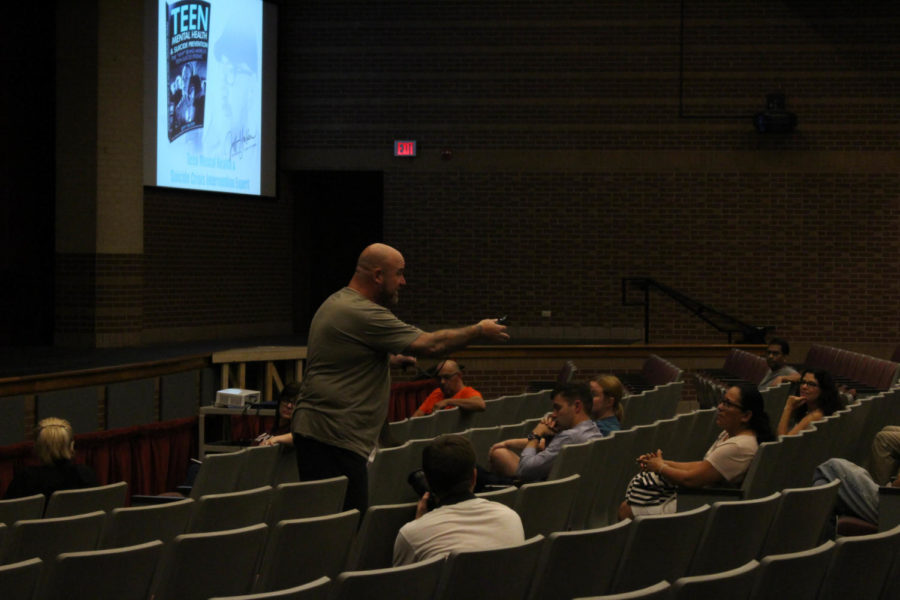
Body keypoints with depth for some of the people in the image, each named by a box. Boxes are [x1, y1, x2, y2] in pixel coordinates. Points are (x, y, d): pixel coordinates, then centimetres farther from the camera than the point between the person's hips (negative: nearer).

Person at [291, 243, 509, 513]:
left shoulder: (337, 303, 18)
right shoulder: (363, 314, -16)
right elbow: (430, 344, -15)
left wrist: (388, 359, 26)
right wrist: (480, 331, -2)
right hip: (334, 435, -10)